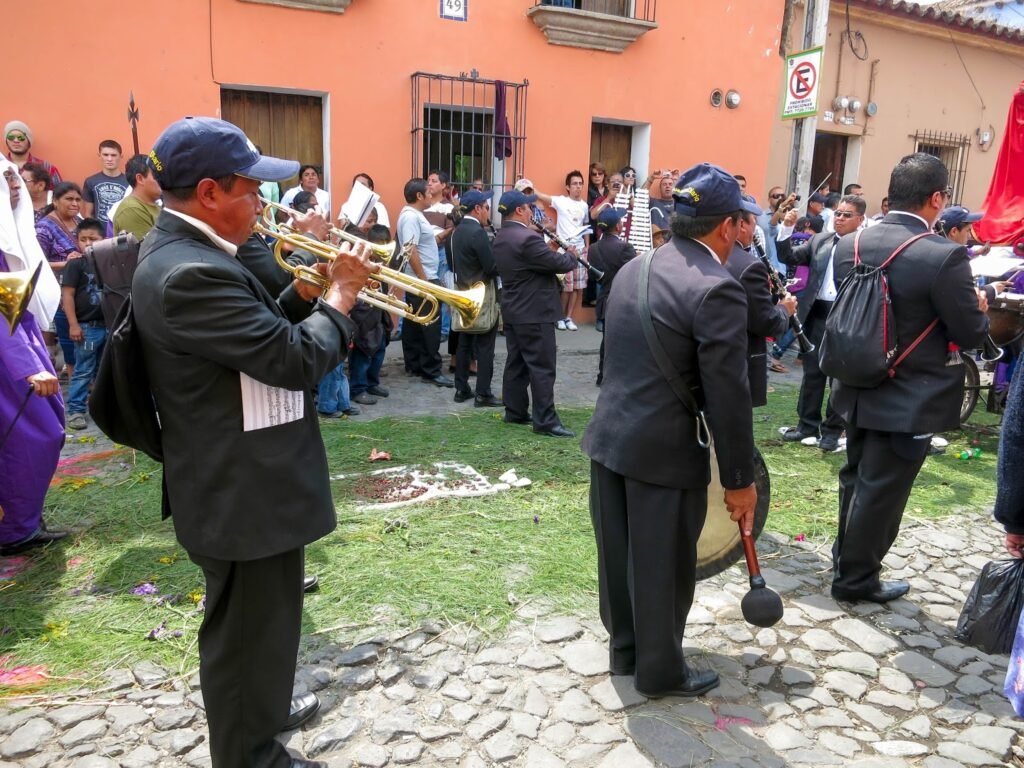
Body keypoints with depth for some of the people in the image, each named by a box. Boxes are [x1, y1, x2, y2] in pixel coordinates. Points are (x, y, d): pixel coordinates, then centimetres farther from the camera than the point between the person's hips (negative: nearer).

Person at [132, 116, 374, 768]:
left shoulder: (184, 249, 7)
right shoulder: (190, 272, -27)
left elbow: (261, 335, 11)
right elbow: (296, 361, -28)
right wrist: (340, 296, -13)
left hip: (241, 479, 11)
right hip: (243, 491, -11)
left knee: (259, 620, 28)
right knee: (249, 630, 9)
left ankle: (262, 709, 50)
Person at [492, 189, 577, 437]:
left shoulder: (501, 238, 9)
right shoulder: (527, 238, -21)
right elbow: (560, 264, -18)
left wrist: (549, 247, 4)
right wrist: (572, 256, 2)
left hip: (513, 311, 10)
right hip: (534, 313, -10)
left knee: (516, 362, 14)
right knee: (543, 367, -5)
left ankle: (515, 411, 22)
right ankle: (545, 421, -2)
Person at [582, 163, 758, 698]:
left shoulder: (632, 269, 6)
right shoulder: (715, 290, -18)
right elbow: (728, 396, -17)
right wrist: (739, 479, -7)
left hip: (610, 436, 8)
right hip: (665, 452, -7)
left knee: (618, 555, 20)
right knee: (663, 569, 11)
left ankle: (624, 649, 40)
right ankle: (660, 673, 30)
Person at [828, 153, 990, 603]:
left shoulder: (850, 245, -3)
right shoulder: (944, 256, -21)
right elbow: (973, 335, -15)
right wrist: (978, 307, 7)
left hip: (860, 390, 6)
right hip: (910, 398, -6)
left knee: (857, 480, 21)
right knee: (882, 490, 8)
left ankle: (846, 558, 37)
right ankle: (855, 578, 22)